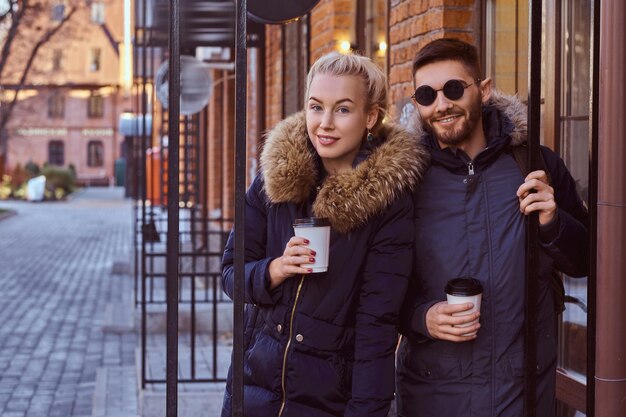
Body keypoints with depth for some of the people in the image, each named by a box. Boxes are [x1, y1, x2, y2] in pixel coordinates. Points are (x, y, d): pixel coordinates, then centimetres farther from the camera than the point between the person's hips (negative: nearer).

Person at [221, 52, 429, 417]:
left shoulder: (389, 200, -13)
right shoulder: (276, 175, -3)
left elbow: (378, 323, -15)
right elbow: (231, 273, 2)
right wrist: (275, 270, -18)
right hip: (257, 383, 3)